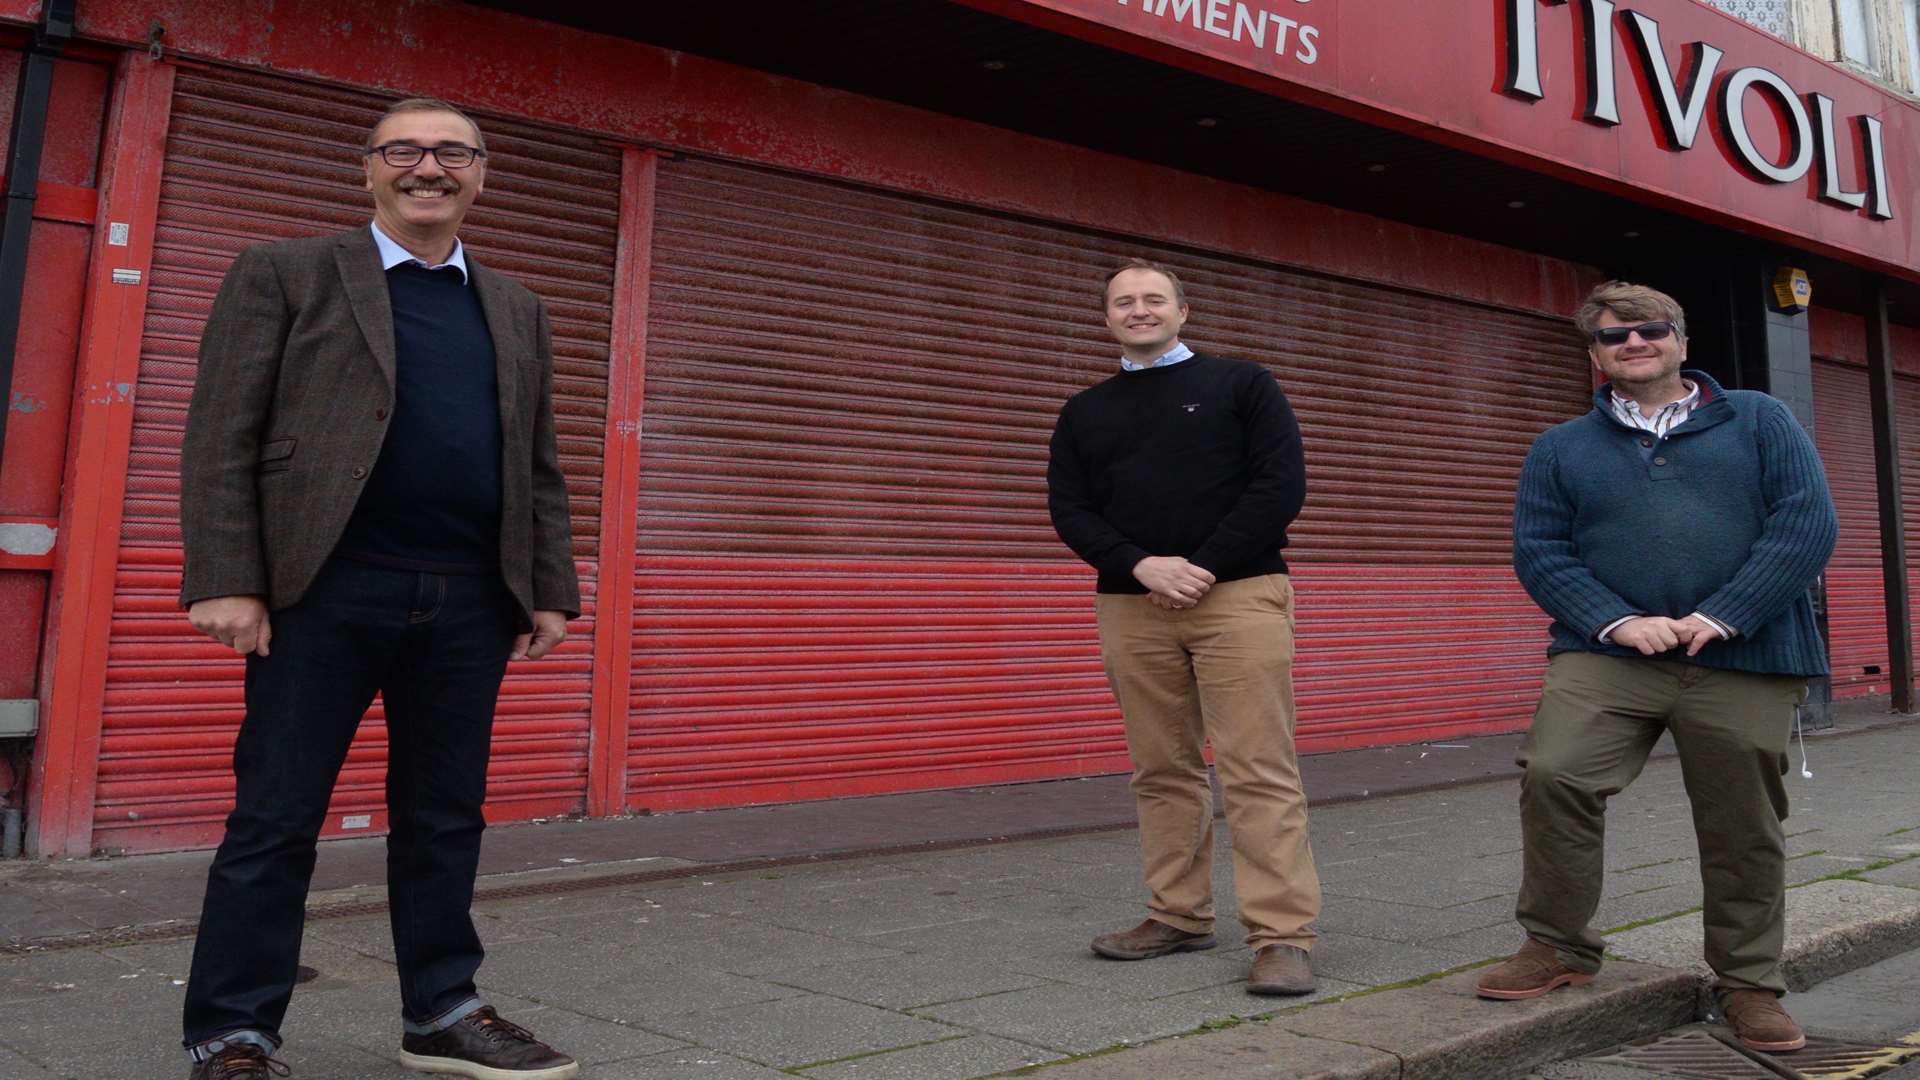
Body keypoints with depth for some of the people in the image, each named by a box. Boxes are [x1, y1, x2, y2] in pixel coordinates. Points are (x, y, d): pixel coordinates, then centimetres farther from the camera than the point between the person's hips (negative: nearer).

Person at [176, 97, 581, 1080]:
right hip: (326, 591, -4)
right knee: (275, 820, 3)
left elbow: (538, 467, 16)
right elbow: (221, 437, -2)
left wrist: (550, 591, 9)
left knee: (445, 818, 11)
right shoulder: (283, 274, 5)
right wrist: (224, 580, -11)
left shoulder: (516, 310, 17)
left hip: (469, 602, 4)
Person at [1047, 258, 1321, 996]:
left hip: (1239, 596, -3)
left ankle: (1281, 936, -3)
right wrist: (1143, 566, -10)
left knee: (1259, 772, -7)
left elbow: (1282, 485, -1)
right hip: (1131, 607, 4)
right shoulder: (1085, 412, 17)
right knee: (1162, 771, 7)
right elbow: (1069, 510, 7)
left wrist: (1206, 566, -11)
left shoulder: (1240, 384, 9)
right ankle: (1180, 916, 19)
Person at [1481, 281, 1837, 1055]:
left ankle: (1749, 983, 27)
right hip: (1608, 654, 0)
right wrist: (1616, 621, -13)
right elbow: (1538, 549, 3)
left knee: (1744, 826, 6)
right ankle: (1558, 946, -1)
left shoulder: (1758, 421, 10)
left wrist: (1722, 617, -12)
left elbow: (1808, 522, -1)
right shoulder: (1562, 448, 13)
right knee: (1552, 773, -20)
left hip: (1744, 661, 0)